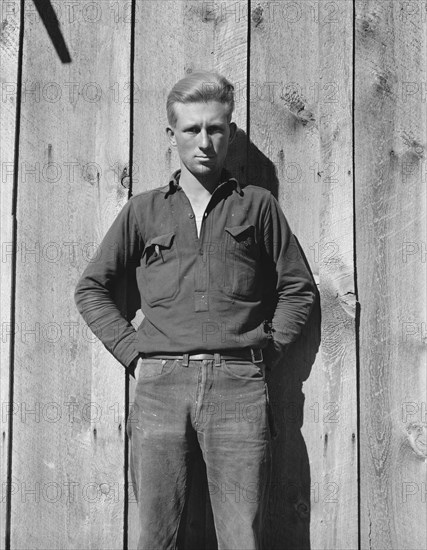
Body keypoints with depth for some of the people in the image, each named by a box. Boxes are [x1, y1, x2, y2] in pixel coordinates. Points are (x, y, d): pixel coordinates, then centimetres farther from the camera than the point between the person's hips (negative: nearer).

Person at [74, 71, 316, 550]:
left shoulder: (257, 205, 13)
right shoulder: (143, 210, 15)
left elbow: (298, 289, 15)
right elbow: (91, 289, 17)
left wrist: (264, 352, 4)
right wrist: (133, 352, 5)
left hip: (238, 386, -1)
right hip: (160, 384, 1)